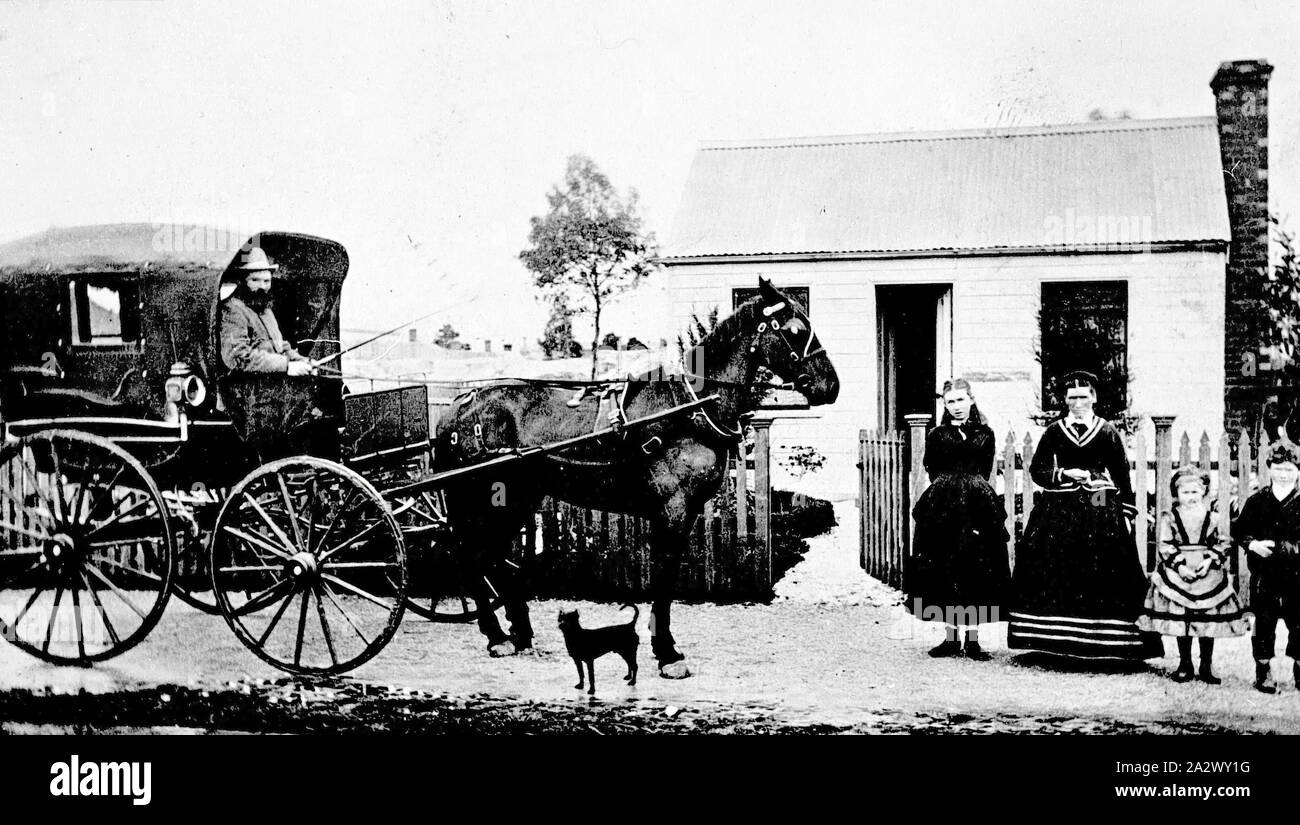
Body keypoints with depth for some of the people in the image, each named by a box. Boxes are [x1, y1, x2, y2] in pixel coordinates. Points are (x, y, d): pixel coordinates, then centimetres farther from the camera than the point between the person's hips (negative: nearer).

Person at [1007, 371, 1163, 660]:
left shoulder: (1107, 432, 5)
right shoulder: (1054, 432, 7)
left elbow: (1122, 474, 7)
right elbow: (1037, 470, 6)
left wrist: (1126, 509, 3)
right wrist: (1064, 474, -9)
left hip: (1100, 509, -1)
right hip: (1060, 509, 1)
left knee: (1103, 573, -5)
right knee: (1056, 571, -5)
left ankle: (1101, 640, 0)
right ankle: (1058, 640, 1)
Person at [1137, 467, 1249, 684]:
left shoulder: (1211, 517, 5)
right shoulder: (1169, 518, 0)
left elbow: (1222, 543, 4)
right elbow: (1164, 545, -5)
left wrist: (1210, 560, -12)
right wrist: (1179, 565, -15)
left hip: (1208, 574, 1)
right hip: (1177, 574, -1)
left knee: (1208, 620, 2)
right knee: (1180, 619, 3)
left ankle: (1206, 667, 12)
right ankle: (1184, 664, 16)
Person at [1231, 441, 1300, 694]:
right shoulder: (1256, 501, 5)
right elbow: (1238, 530, 8)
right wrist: (1252, 543, -11)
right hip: (1264, 574, 1)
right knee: (1264, 621, 6)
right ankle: (1263, 672, 17)